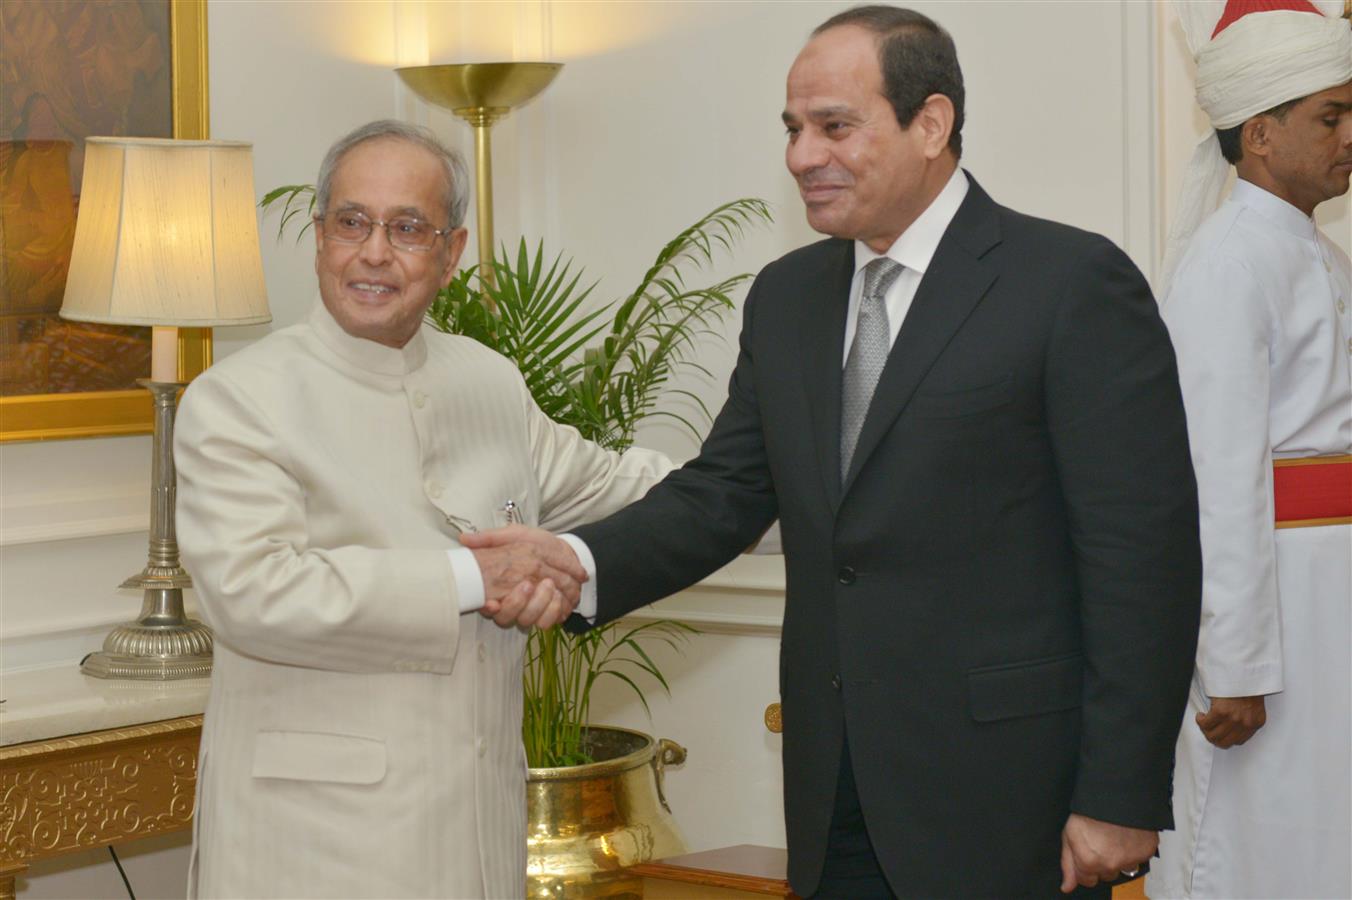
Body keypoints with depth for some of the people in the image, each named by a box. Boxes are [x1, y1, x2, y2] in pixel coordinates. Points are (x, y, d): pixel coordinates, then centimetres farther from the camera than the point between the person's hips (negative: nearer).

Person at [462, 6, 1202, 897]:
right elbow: (724, 492, 9)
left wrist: (1120, 798, -14)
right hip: (836, 796, 6)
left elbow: (1144, 554, -11)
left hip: (1005, 798, -6)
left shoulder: (1073, 283, -9)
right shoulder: (787, 298, 12)